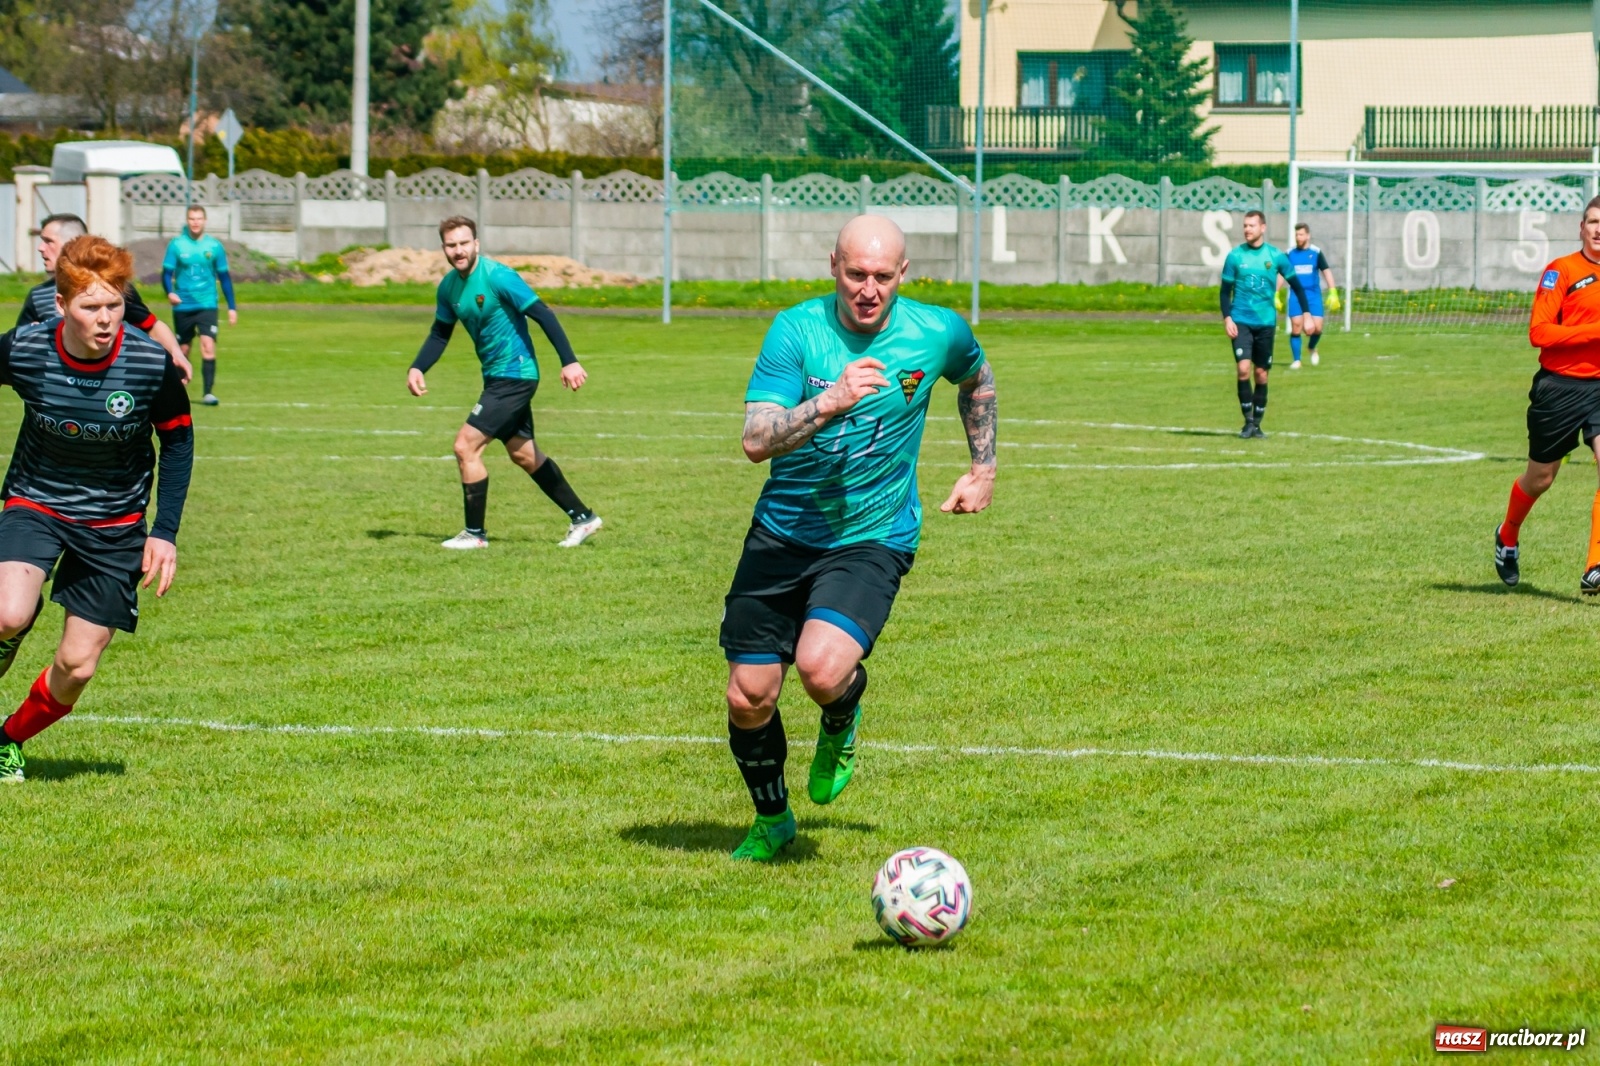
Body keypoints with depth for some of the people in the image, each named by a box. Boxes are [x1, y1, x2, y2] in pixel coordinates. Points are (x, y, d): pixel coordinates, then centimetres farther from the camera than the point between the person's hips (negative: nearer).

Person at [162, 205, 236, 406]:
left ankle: (209, 393, -19)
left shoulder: (214, 246, 3)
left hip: (207, 306, -1)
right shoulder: (176, 244, 1)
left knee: (208, 347, -17)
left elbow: (224, 277, 9)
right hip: (183, 306, 1)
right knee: (183, 350, 9)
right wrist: (170, 292, -23)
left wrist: (232, 307, 7)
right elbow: (167, 273, -1)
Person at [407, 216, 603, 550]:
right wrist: (417, 368, 0)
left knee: (466, 446, -11)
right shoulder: (449, 286, 5)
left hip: (514, 376, -9)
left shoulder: (498, 277, -19)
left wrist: (569, 362, -28)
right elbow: (440, 333, 17)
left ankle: (475, 533, 2)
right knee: (523, 454, 16)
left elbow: (543, 315, -21)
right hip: (496, 377, 9)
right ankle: (582, 518, 26)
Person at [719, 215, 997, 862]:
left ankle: (841, 725, 11)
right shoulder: (796, 330, -11)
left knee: (822, 668, -27)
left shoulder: (936, 334, -6)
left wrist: (983, 468, 17)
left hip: (873, 538, -1)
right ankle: (771, 819, 31)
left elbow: (977, 379, 19)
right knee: (748, 697, 2)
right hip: (782, 534, 1)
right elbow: (756, 441, -20)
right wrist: (830, 402, -33)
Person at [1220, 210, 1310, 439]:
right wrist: (1227, 318, -9)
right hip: (1241, 321, -1)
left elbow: (1296, 285, 7)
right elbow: (1226, 290, 4)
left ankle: (1257, 424, 15)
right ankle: (1248, 421, -7)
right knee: (1243, 368, -16)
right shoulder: (1235, 256, 0)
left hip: (1266, 322, 1)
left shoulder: (1276, 256, 1)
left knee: (1261, 373, 5)